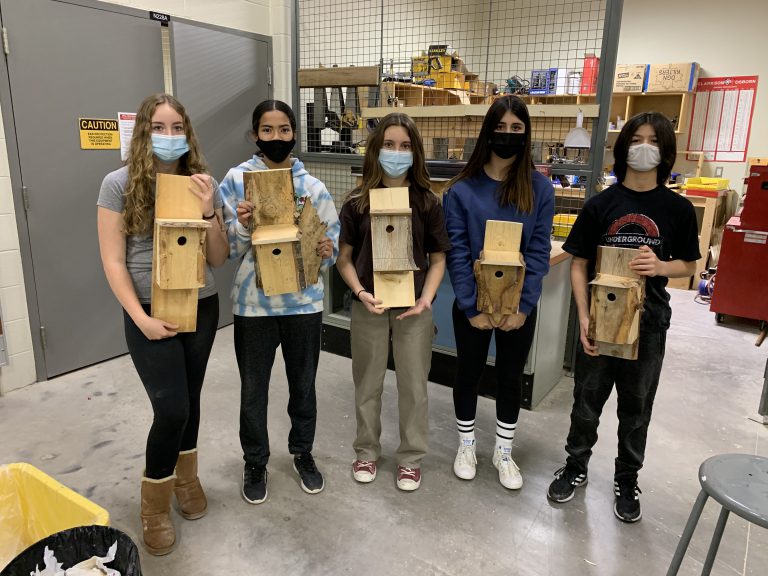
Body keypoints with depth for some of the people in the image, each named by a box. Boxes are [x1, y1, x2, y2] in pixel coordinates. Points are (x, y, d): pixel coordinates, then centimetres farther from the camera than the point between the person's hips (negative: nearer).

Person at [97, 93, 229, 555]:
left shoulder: (203, 183, 1)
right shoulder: (119, 184, -7)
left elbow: (219, 260, 0)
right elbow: (113, 262, -7)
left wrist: (208, 210, -15)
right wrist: (141, 319, -13)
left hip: (202, 308, 3)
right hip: (151, 313, -3)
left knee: (190, 399, 14)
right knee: (171, 409, -6)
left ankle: (186, 479, 39)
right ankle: (155, 507, 19)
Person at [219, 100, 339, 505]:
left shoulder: (312, 186, 1)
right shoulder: (237, 179, -4)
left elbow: (333, 239, 6)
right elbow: (229, 248, -4)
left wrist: (327, 252, -17)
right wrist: (243, 225, -25)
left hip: (303, 300, 1)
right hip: (253, 302, -1)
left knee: (303, 383, 16)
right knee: (253, 389, 12)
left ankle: (302, 452, 39)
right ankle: (255, 463, 34)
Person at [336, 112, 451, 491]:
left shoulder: (427, 202, -2)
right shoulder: (357, 202, -2)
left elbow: (438, 258, 1)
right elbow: (344, 258, 1)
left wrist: (426, 299, -12)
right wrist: (360, 293, -14)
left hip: (413, 306, 0)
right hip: (369, 305, 1)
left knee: (413, 385, 9)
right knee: (367, 383, 14)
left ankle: (411, 457, 29)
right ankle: (366, 450, 34)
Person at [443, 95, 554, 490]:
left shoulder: (540, 188, -2)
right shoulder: (462, 189, -7)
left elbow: (539, 252, -5)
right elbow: (456, 253, -10)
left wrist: (523, 306, -12)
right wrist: (472, 307, -14)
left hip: (519, 306, 1)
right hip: (472, 305, -1)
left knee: (511, 377, 14)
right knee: (468, 373, 13)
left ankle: (504, 451, 35)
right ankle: (466, 444, 35)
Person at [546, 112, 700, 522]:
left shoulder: (678, 208, -3)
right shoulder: (601, 204, -4)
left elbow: (688, 265, 6)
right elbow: (579, 265, -3)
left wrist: (660, 266, -18)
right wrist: (584, 319, -13)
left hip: (648, 321, 1)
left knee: (636, 406, 15)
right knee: (587, 400, 12)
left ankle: (627, 479, 35)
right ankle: (576, 465, 35)